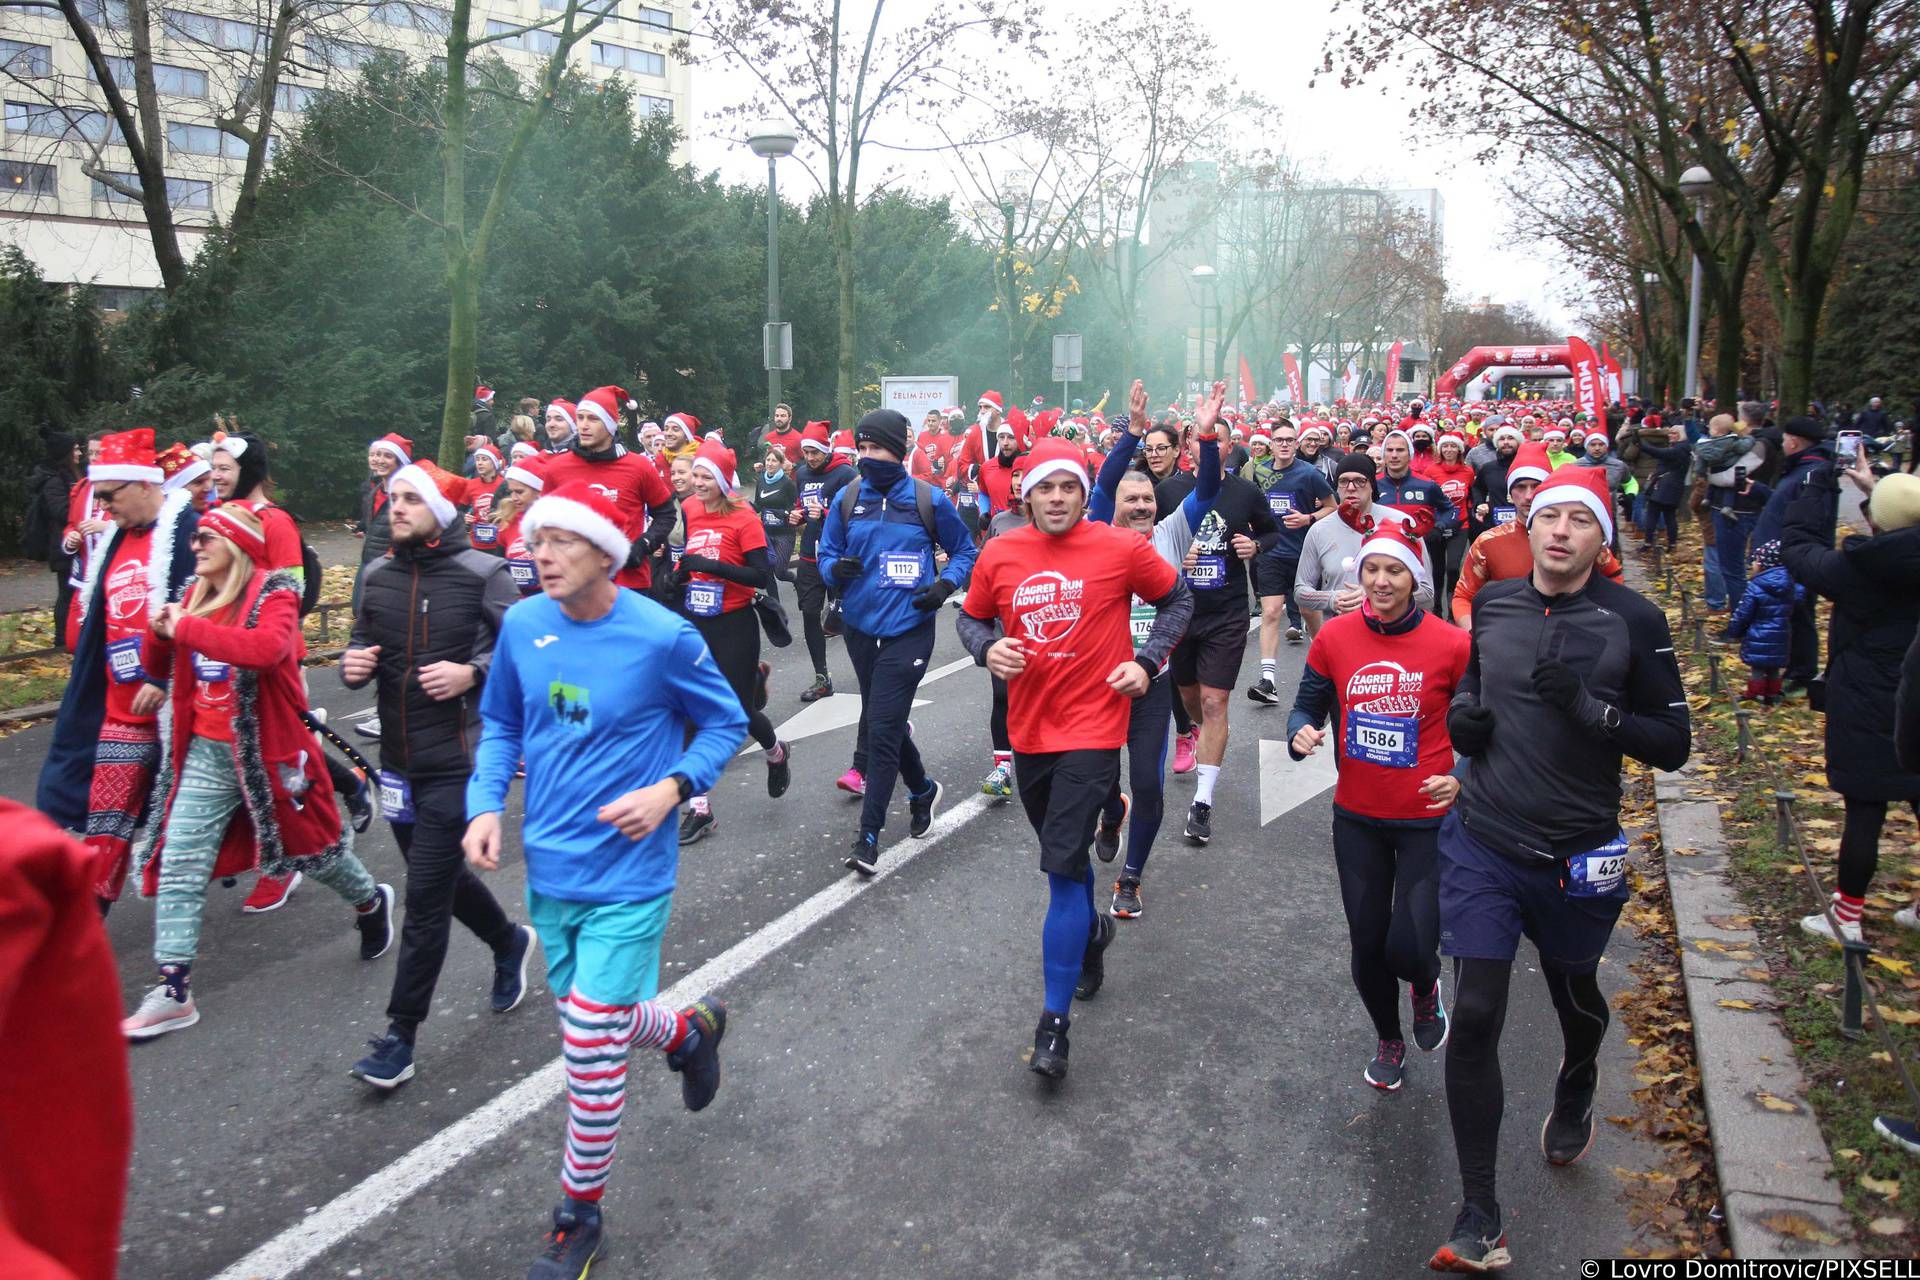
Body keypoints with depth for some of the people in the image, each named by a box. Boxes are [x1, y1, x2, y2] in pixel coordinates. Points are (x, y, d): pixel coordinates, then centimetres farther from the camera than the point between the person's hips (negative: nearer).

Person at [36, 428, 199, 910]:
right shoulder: (116, 540, 14)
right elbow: (98, 621, 23)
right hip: (118, 707, 7)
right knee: (106, 824, 10)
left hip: (170, 703, -7)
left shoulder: (188, 531, -12)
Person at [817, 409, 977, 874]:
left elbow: (964, 551, 6)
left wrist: (946, 584, -12)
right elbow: (826, 553, 8)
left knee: (882, 730, -10)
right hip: (861, 628, 5)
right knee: (884, 723, 18)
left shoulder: (929, 500, -5)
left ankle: (869, 835, -1)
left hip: (908, 630, -5)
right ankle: (922, 789, 44)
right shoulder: (847, 499, 2)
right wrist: (836, 567, -15)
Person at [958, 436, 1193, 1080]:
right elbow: (971, 616, 14)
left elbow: (1178, 598, 8)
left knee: (1064, 868, -11)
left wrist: (1147, 660, -4)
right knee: (1064, 855, 22)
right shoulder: (999, 554, -1)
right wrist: (987, 648, -8)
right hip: (1028, 730, 5)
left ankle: (1055, 1021, -3)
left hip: (1092, 730, -4)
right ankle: (1092, 930, 52)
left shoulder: (1122, 549, -8)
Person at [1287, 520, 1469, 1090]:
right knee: (1367, 945, 13)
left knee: (1408, 950, -9)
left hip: (1426, 819, -3)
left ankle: (1426, 986, 32)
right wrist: (1301, 734, -16)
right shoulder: (1334, 638, -5)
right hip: (1357, 818, 3)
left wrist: (1460, 778, -20)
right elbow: (1307, 706, 7)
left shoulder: (1452, 644, -13)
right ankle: (1388, 1039, 42)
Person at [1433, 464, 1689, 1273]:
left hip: (1577, 859, -1)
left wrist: (1590, 707, -23)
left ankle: (1574, 1100, 59)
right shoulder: (1492, 604, 1)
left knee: (1576, 997, 23)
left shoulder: (1634, 622, -9)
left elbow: (1672, 744, -8)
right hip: (1481, 848, 1)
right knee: (1474, 1017, -8)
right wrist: (1462, 711, -3)